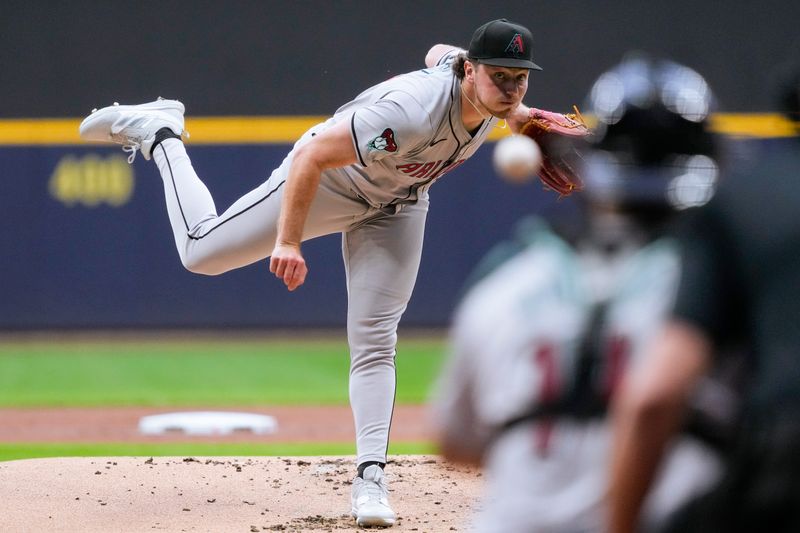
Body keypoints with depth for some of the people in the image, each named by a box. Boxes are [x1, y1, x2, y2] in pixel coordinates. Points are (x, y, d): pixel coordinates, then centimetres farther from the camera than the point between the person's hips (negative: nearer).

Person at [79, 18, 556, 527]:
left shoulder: (490, 92, -20)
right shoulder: (411, 111, -43)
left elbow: (438, 54, 5)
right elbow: (311, 156, -37)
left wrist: (513, 111, 4)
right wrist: (288, 242, -37)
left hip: (396, 207, 5)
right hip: (328, 180, -5)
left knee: (375, 340, -3)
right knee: (201, 251, 5)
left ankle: (370, 477, -2)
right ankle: (158, 132, 25)